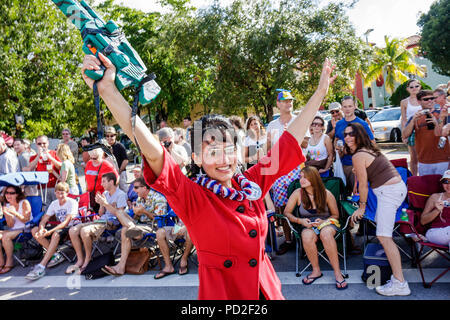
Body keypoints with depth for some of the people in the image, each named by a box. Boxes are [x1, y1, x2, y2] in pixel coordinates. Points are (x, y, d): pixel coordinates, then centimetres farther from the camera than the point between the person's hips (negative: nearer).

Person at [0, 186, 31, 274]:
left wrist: (15, 213, -27)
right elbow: (10, 225, 3)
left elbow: (26, 221, -12)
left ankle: (10, 261, -15)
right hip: (13, 230, 6)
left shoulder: (24, 203, -6)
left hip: (25, 229, -5)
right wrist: (9, 215, -16)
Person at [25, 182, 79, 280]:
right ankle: (55, 254, -13)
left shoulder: (72, 202, -12)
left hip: (71, 228, -7)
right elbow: (44, 220, 1)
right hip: (59, 227, 7)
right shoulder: (54, 204, 7)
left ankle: (41, 266, -39)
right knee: (34, 230, -10)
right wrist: (41, 229, -24)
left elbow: (66, 222, -22)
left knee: (56, 234, -38)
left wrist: (50, 231, -34)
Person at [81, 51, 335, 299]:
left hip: (265, 288, 5)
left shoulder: (252, 185, -3)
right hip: (220, 291, -4)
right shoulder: (191, 195, -16)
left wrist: (321, 91, 6)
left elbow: (292, 138, 2)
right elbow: (151, 150, -30)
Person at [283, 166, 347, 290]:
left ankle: (337, 272, -28)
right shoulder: (297, 193, -4)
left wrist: (323, 221, -13)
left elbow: (335, 215, 6)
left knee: (326, 234, -38)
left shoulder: (326, 194, -6)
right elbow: (286, 212, 3)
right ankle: (316, 270, -15)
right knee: (307, 237, -36)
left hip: (327, 222, -1)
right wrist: (300, 221, -13)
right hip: (308, 225, 1)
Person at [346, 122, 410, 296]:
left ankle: (399, 283, -17)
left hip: (389, 191, -11)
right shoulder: (370, 149, 16)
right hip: (399, 186, 11)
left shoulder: (358, 156, -12)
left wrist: (361, 207, 3)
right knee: (380, 222, 28)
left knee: (383, 235, -15)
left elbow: (363, 185, -7)